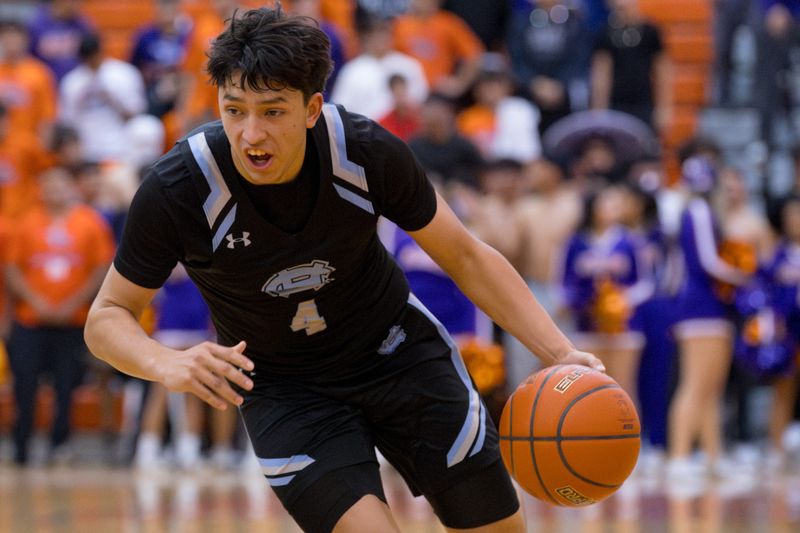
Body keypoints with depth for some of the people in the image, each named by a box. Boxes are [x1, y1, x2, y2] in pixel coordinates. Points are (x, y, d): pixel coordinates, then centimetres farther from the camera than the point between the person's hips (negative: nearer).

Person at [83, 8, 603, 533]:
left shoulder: (369, 153, -23)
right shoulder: (176, 191, -27)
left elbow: (467, 258, -9)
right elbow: (108, 317, -16)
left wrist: (560, 353, -19)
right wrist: (167, 364, -38)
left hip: (395, 349, 2)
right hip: (284, 387, -2)